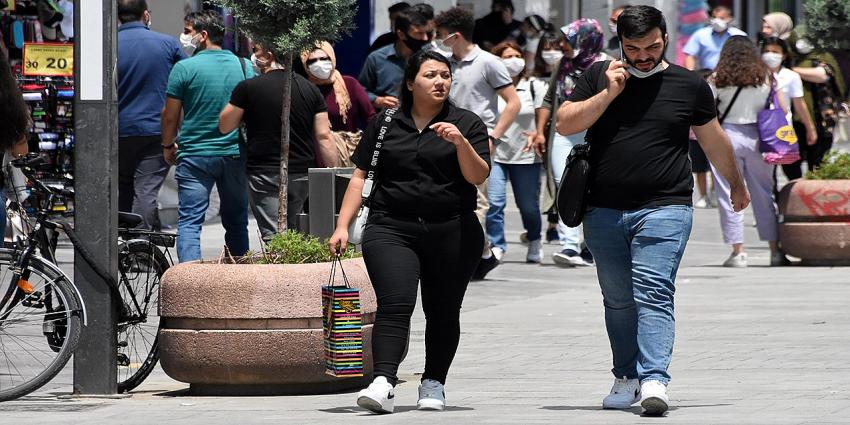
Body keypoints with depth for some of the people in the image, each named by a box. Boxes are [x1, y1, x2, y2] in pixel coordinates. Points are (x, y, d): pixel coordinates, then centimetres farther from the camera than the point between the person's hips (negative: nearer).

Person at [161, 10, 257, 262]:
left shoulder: (184, 68, -9)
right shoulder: (244, 66, 2)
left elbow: (170, 115, -4)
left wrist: (168, 146, 12)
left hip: (195, 156, -3)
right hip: (235, 155, 3)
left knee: (189, 222, -3)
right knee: (236, 221, 15)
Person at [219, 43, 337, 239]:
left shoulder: (248, 88, -7)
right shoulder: (310, 89, 5)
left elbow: (224, 127, 3)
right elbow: (324, 137, 2)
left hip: (264, 173, -4)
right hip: (302, 175, 4)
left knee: (274, 236, -10)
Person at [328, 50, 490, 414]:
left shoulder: (467, 124, 7)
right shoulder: (385, 124, 12)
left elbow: (478, 176, -3)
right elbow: (361, 177, 12)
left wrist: (461, 143, -20)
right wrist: (342, 226, 5)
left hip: (452, 231, 0)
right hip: (391, 229, 0)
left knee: (443, 311, 5)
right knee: (395, 304, -17)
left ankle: (434, 384, 20)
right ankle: (383, 383, -27)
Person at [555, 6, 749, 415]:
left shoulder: (689, 85, 6)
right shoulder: (598, 76, 9)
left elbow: (714, 140, 19)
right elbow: (564, 124, 1)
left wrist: (736, 186, 31)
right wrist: (608, 94, -8)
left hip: (664, 210, -3)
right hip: (604, 211, 3)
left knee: (653, 295, -16)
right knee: (618, 301, 10)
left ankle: (654, 381, -25)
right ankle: (627, 378, 22)